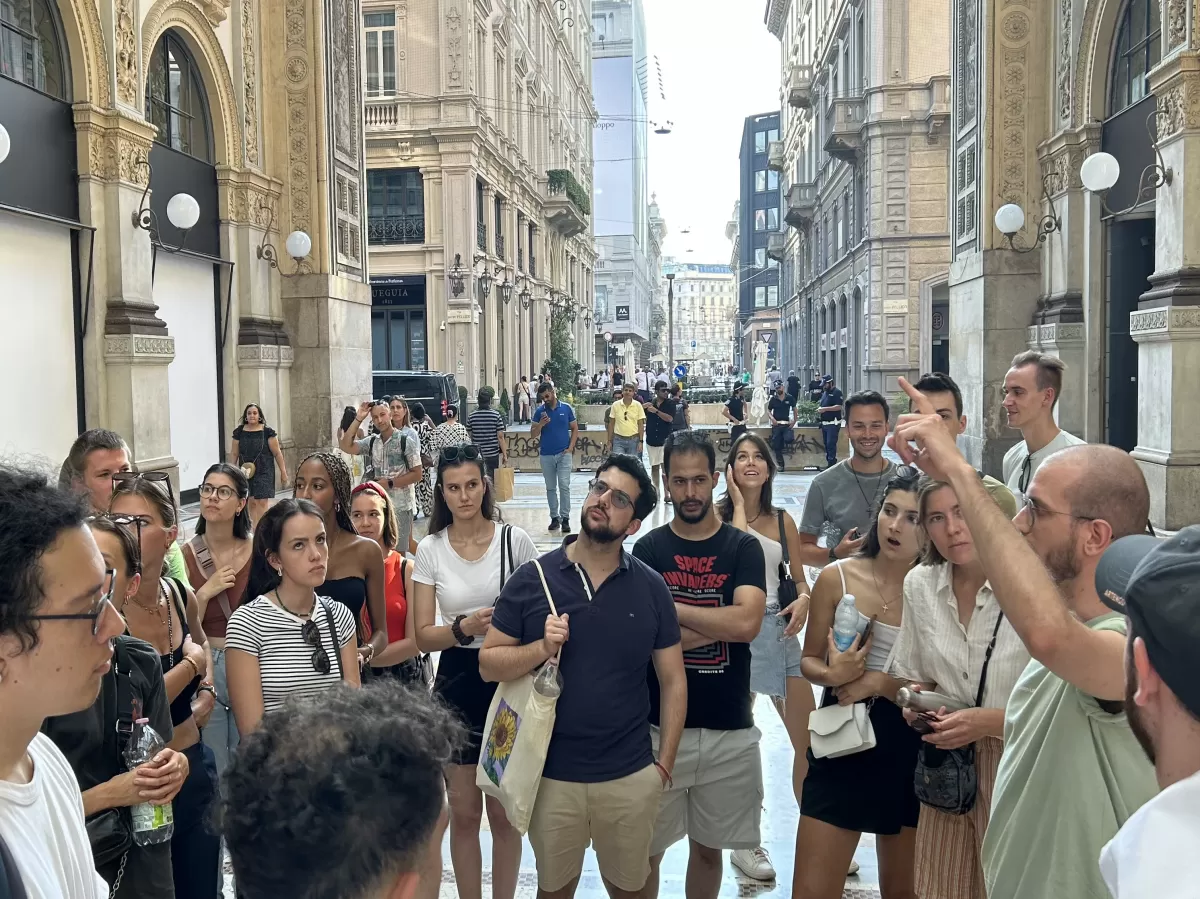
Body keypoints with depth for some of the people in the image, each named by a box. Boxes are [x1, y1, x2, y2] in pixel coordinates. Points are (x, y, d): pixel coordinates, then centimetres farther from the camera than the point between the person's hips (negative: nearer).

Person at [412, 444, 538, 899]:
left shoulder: (514, 540, -6)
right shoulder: (430, 549, -2)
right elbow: (423, 636, -3)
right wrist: (464, 629, -22)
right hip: (456, 682, 1)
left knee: (504, 812, 9)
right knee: (464, 812, 10)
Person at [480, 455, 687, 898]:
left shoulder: (651, 588, -3)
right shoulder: (531, 579, -6)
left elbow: (672, 680, 2)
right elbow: (488, 664, -3)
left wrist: (664, 763, -1)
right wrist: (541, 649, -21)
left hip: (631, 777, 1)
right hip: (551, 774, 0)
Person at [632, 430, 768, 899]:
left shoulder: (743, 548, 0)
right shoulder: (648, 550, -1)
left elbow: (747, 623, -16)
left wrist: (671, 609, -13)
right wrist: (720, 625, -14)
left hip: (729, 729, 1)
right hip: (660, 725, -1)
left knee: (708, 848, 17)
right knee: (646, 852, 9)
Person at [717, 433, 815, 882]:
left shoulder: (783, 520, 8)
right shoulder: (717, 513, -4)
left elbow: (799, 578, 12)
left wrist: (804, 600, -10)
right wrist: (739, 501, -12)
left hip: (777, 630, 4)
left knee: (810, 740, 4)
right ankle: (745, 843, 23)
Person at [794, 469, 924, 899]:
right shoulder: (836, 578, -6)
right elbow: (809, 660, 3)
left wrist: (880, 682, -21)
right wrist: (831, 673, -18)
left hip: (908, 757, 0)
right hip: (841, 749, 0)